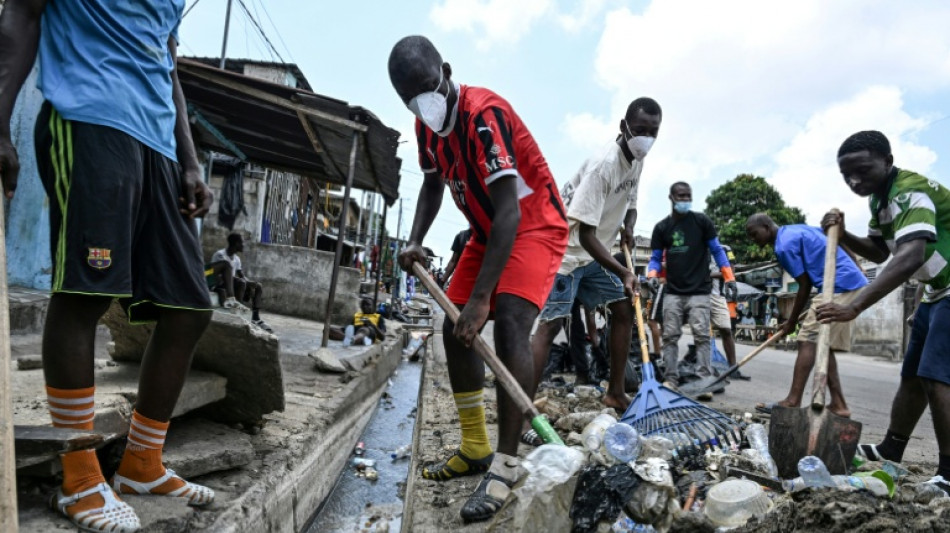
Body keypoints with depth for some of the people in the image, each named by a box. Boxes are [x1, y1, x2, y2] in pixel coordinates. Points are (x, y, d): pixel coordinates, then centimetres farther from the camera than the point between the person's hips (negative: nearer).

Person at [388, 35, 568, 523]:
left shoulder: (484, 113, -28)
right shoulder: (426, 124, -3)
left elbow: (510, 212, -34)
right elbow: (433, 184, 14)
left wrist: (480, 297, -38)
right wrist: (415, 242, -4)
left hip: (534, 225, -8)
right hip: (487, 231, 8)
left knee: (508, 324, -27)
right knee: (455, 329, 4)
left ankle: (505, 466, -21)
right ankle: (475, 448, 15)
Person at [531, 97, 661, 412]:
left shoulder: (637, 160, 2)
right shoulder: (603, 165, -26)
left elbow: (630, 204, 19)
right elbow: (585, 235, -28)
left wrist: (628, 228, -5)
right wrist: (623, 273, -29)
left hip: (595, 252, 9)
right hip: (567, 249, -9)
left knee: (624, 310, 7)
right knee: (551, 324, -16)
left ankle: (615, 393, 16)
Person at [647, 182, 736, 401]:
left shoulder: (701, 221, 5)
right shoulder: (662, 227, 9)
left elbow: (717, 250, 7)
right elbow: (655, 258, 11)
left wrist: (729, 278, -1)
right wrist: (653, 275, -10)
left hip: (699, 291, -2)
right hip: (673, 291, 2)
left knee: (702, 336, -7)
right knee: (670, 336, 1)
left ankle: (705, 381, -5)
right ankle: (670, 379, 6)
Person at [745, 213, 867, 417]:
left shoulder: (785, 245, -10)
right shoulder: (796, 229, 19)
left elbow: (805, 286, -9)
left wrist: (791, 322, 0)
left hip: (838, 287, -10)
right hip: (853, 283, 10)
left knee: (808, 341, -13)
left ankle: (793, 402, -17)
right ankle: (838, 404, 9)